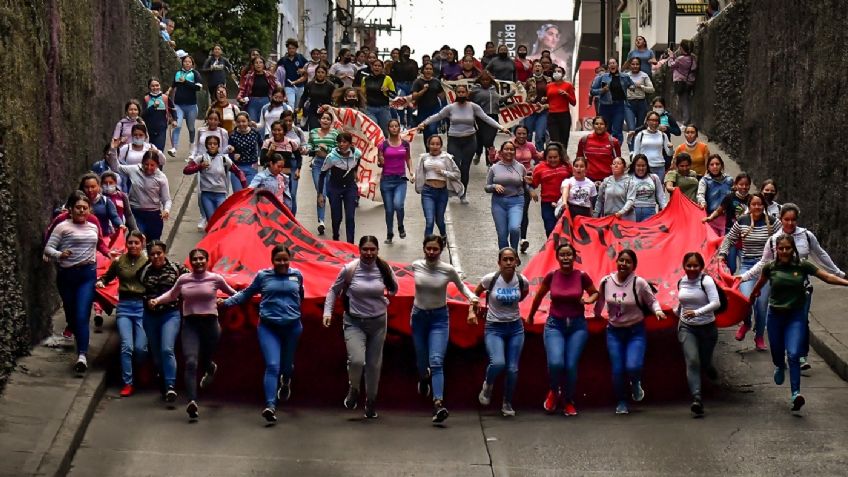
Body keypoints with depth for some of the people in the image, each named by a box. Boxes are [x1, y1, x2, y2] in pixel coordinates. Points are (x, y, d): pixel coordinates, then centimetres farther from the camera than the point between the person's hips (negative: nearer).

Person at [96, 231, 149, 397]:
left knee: (140, 347, -6)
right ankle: (128, 383, -4)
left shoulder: (148, 262, 0)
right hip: (124, 306, 2)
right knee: (127, 346, -10)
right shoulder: (119, 261, 8)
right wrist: (100, 282, 3)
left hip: (142, 306, -2)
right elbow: (107, 276, 23)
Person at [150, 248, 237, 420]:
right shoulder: (183, 279, 3)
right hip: (190, 324, 0)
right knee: (191, 362, -17)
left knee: (205, 361, 13)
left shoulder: (215, 278, -1)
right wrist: (157, 300, 3)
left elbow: (231, 293, 15)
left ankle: (210, 368, 55)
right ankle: (192, 401, -24)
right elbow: (171, 295, 17)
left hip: (210, 323, 0)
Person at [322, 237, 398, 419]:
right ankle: (353, 389, 10)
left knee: (374, 365, 9)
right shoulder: (349, 269, -10)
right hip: (354, 322, -2)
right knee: (356, 360, -21)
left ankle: (371, 401, 29)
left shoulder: (384, 269, -4)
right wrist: (327, 312, -3)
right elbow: (334, 290, 2)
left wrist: (385, 300, 8)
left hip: (378, 322, 3)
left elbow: (394, 288, 17)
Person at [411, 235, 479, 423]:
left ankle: (438, 404, -26)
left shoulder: (448, 270, -12)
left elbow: (461, 286, 5)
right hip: (419, 316, 3)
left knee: (436, 361, -17)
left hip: (439, 318, -3)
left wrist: (472, 297, -10)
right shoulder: (416, 266, -6)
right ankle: (424, 377, 54)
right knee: (421, 361, 15)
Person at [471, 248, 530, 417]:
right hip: (494, 328, -2)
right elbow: (475, 294, 5)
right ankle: (488, 385, 10)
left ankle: (507, 404, 21)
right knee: (498, 363, -24)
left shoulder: (522, 281, -6)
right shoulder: (490, 279, -13)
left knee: (513, 369, 0)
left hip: (515, 327, 2)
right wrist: (473, 311, -5)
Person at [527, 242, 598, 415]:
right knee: (555, 363, -20)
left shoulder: (582, 276, -4)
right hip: (555, 325, 0)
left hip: (577, 325, 0)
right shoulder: (551, 276, -3)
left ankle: (568, 402, 17)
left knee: (571, 365, -7)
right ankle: (553, 391, 12)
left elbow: (595, 293, 14)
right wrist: (530, 317, 26)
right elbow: (539, 296, 15)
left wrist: (588, 300, -9)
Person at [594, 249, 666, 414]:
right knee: (617, 370, -2)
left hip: (636, 331, -2)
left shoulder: (639, 283, -12)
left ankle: (635, 384, 19)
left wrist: (658, 311, -21)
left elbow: (652, 301, -2)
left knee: (633, 367, -19)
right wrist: (596, 315, 23)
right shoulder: (606, 282, -4)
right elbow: (600, 301, 14)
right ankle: (621, 402, 20)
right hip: (614, 332, 2)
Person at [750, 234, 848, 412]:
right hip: (775, 315, 2)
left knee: (793, 355, -16)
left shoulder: (802, 266, -7)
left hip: (796, 316, -2)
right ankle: (780, 367, 53)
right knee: (777, 353, 15)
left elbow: (827, 277, -6)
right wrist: (751, 298, 31)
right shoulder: (770, 268, -4)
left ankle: (796, 393, -18)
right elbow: (760, 284, 15)